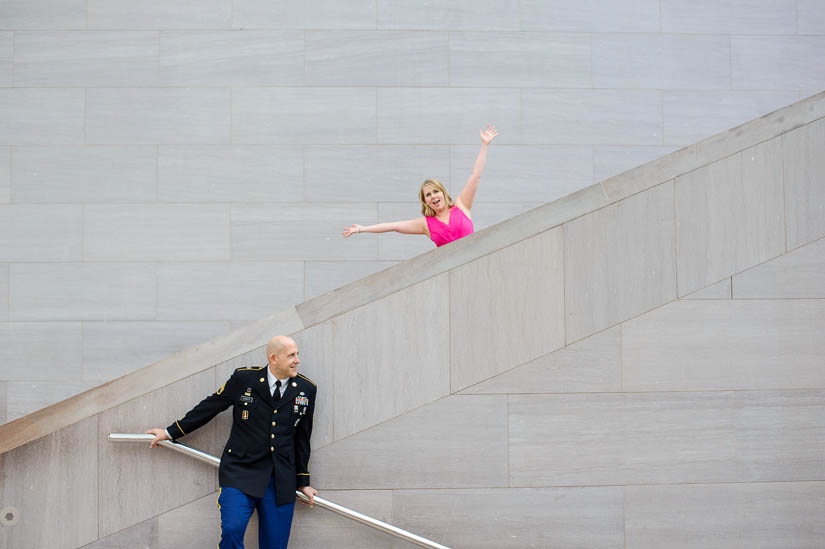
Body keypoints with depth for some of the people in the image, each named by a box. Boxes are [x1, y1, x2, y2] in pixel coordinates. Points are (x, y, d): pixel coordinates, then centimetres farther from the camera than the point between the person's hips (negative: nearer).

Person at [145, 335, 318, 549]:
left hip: (281, 481, 2)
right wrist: (171, 432, 14)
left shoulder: (306, 389, 6)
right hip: (240, 471, -2)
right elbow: (209, 407, 10)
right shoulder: (243, 378, -1)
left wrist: (303, 481, 18)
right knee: (231, 530, -22)